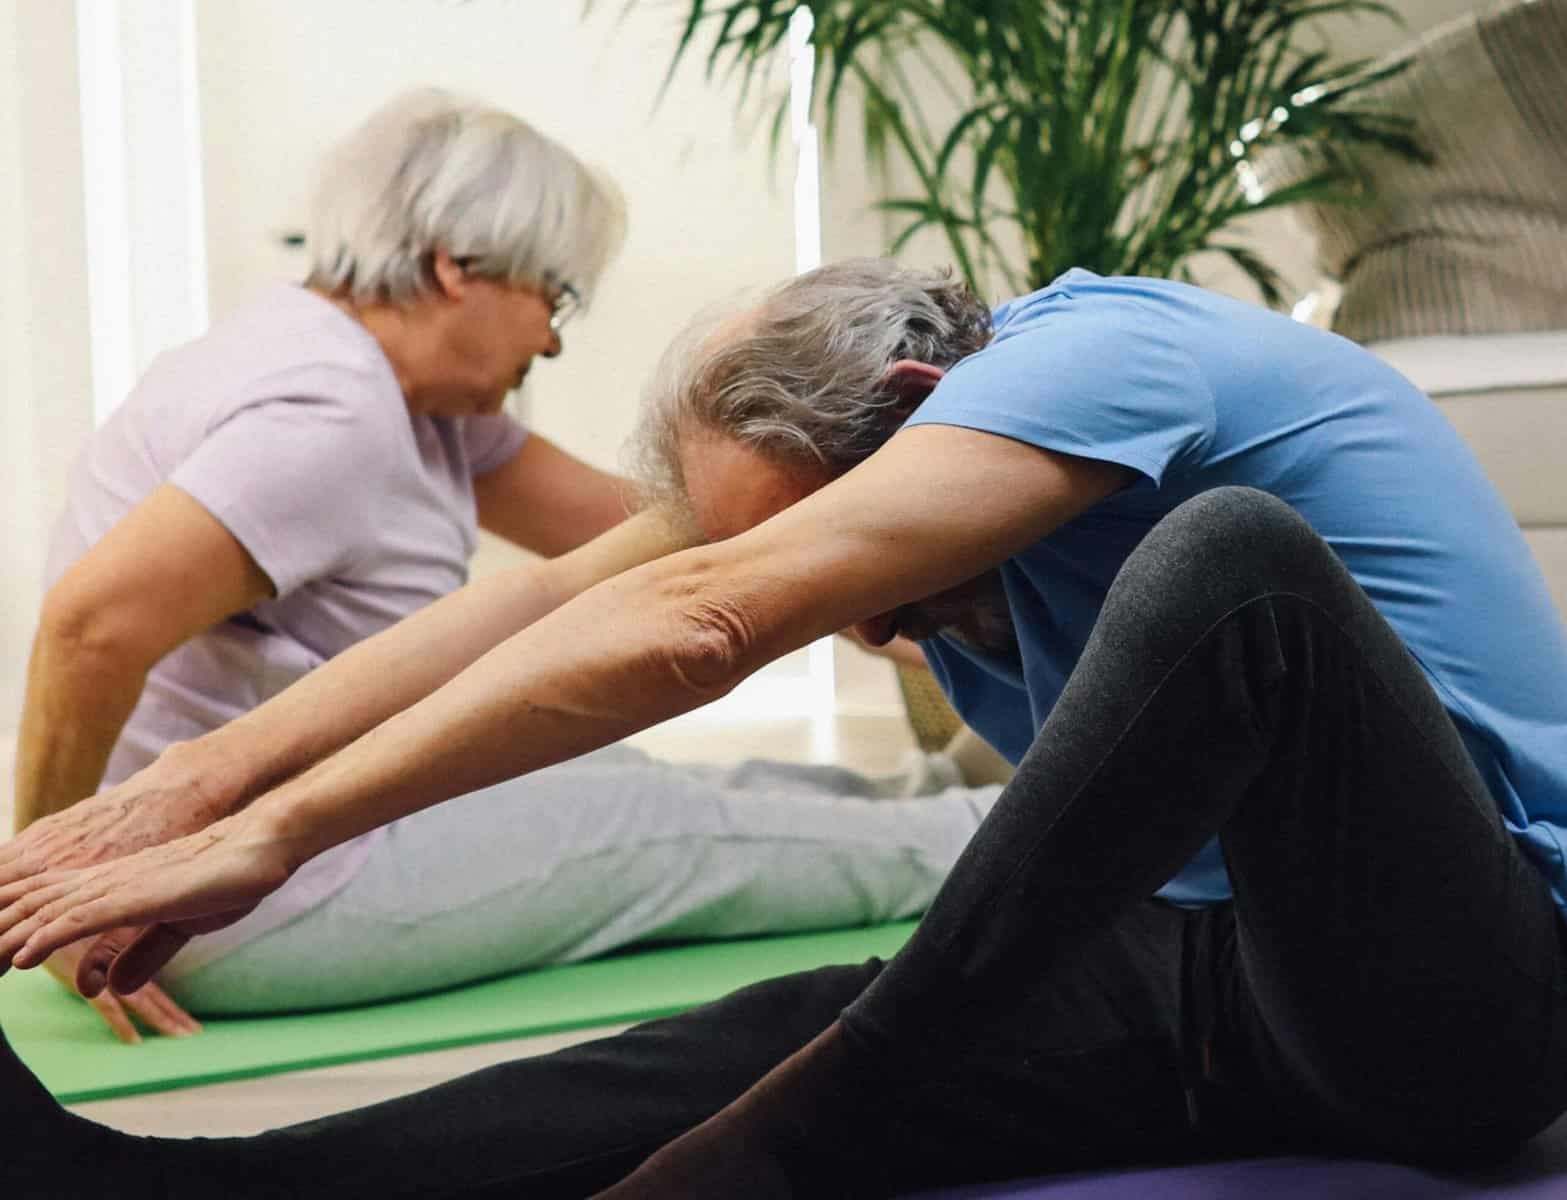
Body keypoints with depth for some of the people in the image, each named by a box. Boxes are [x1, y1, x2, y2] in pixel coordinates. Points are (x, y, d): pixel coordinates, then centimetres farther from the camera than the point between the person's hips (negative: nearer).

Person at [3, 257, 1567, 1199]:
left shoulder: (1102, 353, -19)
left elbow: (700, 628, -28)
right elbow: (560, 595, 0)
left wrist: (276, 834, -27)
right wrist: (194, 787, -10)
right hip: (1213, 976, 8)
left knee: (1228, 555, -34)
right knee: (777, 1034, -16)